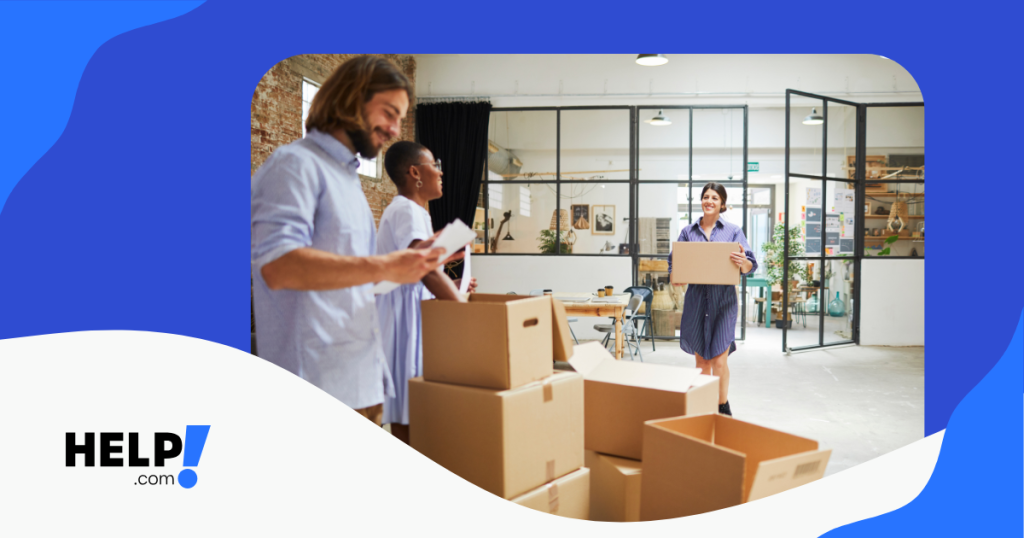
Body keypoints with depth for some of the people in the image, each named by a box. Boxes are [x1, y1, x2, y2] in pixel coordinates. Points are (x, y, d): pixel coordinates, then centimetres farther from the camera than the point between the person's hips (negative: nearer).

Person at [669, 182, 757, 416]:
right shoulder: (688, 231, 10)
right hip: (695, 300, 2)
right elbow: (674, 261, 11)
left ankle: (723, 407, 13)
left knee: (719, 360, -5)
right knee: (701, 359, 9)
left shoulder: (733, 231, 3)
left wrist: (743, 262, -26)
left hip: (723, 300, -2)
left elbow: (751, 265, -3)